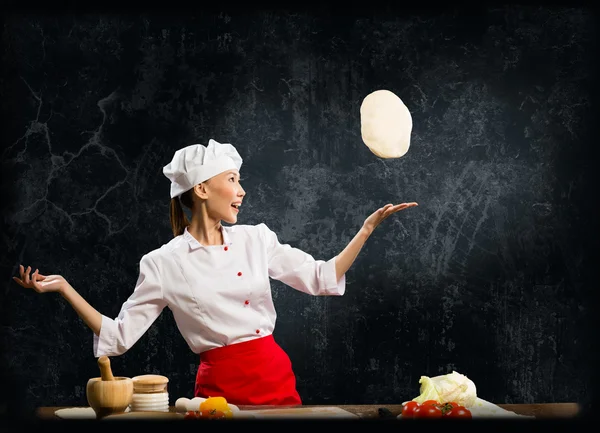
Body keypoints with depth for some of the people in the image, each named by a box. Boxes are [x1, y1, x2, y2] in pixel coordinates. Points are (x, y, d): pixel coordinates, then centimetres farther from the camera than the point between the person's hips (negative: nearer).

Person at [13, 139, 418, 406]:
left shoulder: (256, 239, 6)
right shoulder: (163, 264, -2)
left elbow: (322, 279, 11)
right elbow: (119, 337, 0)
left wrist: (369, 227, 6)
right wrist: (64, 288, -6)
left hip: (277, 379, 3)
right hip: (220, 387, -3)